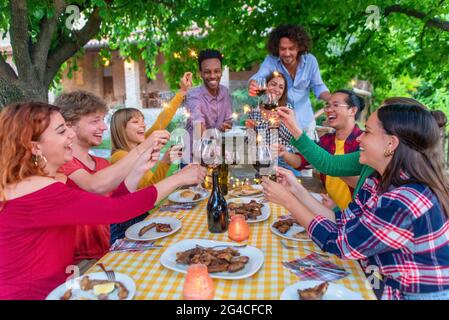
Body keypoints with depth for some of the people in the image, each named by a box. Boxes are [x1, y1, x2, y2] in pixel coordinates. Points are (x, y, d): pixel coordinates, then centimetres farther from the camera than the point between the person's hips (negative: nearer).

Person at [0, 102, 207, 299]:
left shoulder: (40, 182, 6)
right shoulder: (37, 192, -25)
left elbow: (106, 207, 0)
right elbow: (116, 209, -29)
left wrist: (138, 170, -10)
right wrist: (178, 179, -21)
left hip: (55, 288, 8)